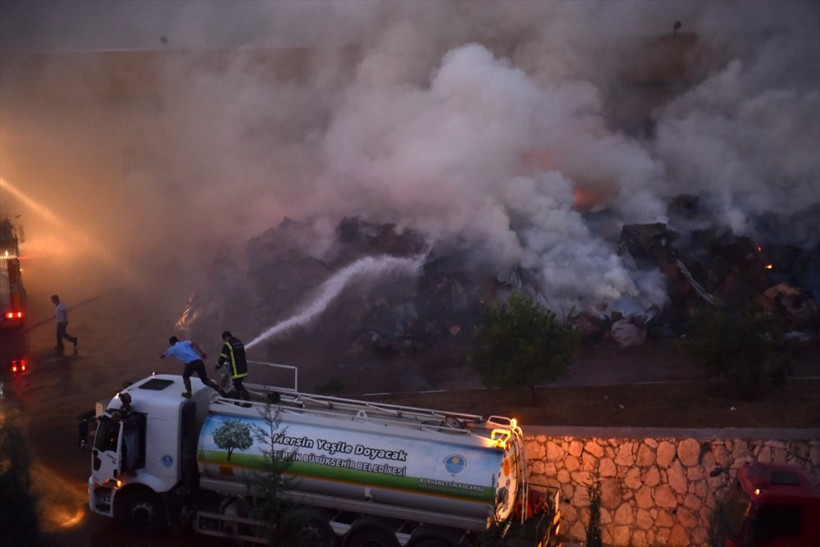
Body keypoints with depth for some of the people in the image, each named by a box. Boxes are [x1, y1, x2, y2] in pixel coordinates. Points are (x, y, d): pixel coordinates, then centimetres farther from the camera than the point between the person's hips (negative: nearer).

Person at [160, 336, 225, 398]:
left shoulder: (172, 348, 22)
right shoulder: (185, 342, 26)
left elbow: (163, 356, 39)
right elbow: (194, 345, 5)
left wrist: (162, 356, 64)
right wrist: (202, 353, -1)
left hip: (190, 363, -4)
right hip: (198, 361, 4)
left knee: (185, 376, 26)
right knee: (205, 379, 16)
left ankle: (188, 393, 23)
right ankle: (219, 389, 2)